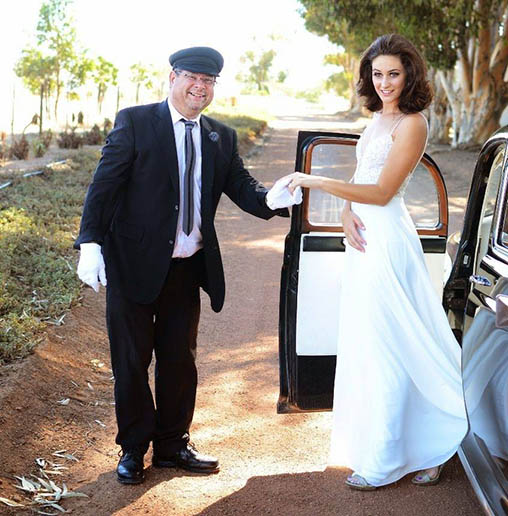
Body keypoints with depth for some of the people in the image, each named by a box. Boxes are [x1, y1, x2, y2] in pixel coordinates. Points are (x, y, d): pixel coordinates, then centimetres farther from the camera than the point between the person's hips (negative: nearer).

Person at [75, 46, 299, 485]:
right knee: (131, 361, 7)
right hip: (134, 264, -4)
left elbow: (242, 188, 0)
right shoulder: (135, 122, -5)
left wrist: (271, 199, -23)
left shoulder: (221, 138, 8)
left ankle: (172, 444, 31)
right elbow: (104, 184, -10)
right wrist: (91, 242, -19)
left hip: (188, 268, 4)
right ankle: (133, 449, 24)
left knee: (179, 358, 14)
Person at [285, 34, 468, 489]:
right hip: (365, 238, 9)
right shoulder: (379, 118, 15)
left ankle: (383, 460, 10)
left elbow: (382, 192, -17)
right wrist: (348, 214, -5)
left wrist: (316, 182, -17)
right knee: (364, 344, 13)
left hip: (387, 241, -9)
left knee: (384, 347, -2)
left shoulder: (411, 124, -12)